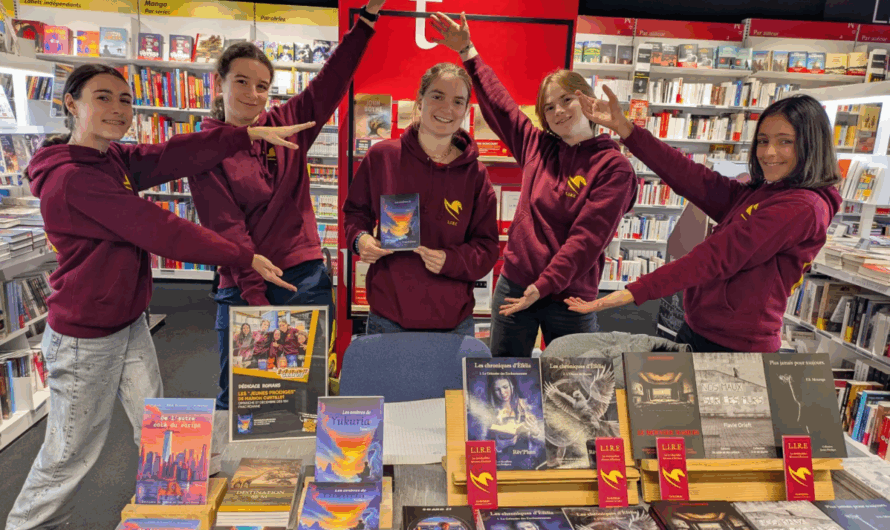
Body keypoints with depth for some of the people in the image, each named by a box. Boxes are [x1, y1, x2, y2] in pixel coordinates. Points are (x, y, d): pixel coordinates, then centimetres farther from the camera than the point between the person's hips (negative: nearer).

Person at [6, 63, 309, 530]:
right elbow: (159, 231, -26)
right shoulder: (72, 178, -23)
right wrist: (246, 258, -23)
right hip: (85, 338, -8)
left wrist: (251, 133, -16)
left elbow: (176, 156, -9)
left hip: (130, 323, 8)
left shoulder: (115, 159, 4)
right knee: (71, 453, 10)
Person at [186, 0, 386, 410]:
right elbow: (227, 231, -9)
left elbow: (333, 78, 3)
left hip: (306, 280, 2)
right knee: (236, 401, 8)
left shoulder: (287, 123, 7)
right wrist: (255, 297, -16)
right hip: (242, 288, -2)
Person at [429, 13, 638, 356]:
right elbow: (497, 100, 16)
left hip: (568, 298, -3)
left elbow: (587, 238, -15)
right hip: (514, 286, 4)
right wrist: (468, 52, 20)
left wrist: (544, 285, -19)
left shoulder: (613, 167, -8)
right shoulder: (537, 147, 5)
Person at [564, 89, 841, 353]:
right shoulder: (755, 194, 10)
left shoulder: (802, 207, -14)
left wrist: (634, 292, -22)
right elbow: (693, 178, 2)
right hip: (696, 331, 7)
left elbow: (716, 257, -20)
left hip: (735, 344, -7)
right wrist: (624, 128, -3)